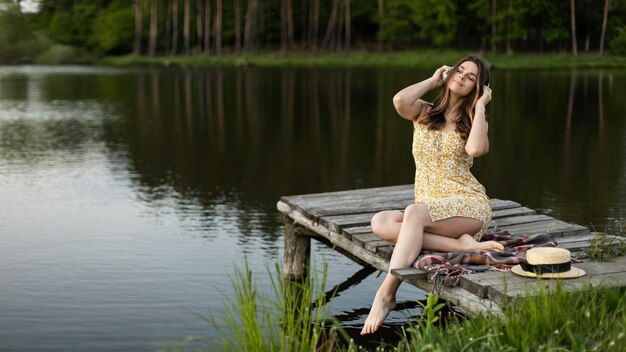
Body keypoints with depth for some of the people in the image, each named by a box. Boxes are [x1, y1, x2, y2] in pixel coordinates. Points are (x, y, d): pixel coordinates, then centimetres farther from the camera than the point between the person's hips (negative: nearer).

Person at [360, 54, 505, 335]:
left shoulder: (475, 121, 9)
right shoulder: (423, 113, 12)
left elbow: (476, 149, -17)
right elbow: (400, 101, -14)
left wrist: (480, 106, -4)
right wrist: (432, 81, 4)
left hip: (468, 206, -3)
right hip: (429, 211, 3)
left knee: (414, 212, -34)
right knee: (380, 222, -26)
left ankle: (386, 293, -39)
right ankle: (458, 244, -33)